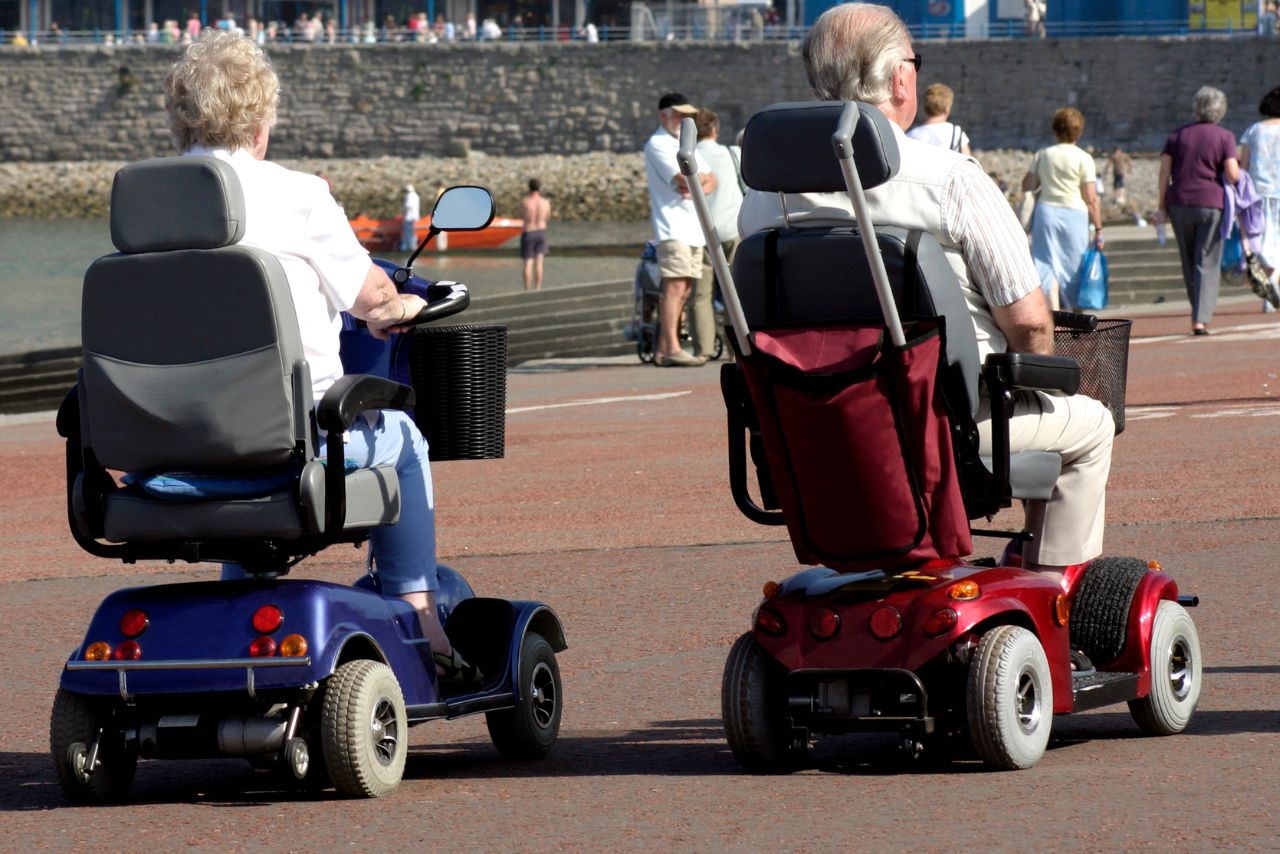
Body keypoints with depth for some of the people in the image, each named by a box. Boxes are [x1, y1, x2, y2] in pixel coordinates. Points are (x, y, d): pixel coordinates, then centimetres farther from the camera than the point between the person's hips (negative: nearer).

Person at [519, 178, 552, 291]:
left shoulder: (524, 202, -14)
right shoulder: (545, 202, -6)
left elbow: (522, 217, 2)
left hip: (528, 233, -2)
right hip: (541, 232, 2)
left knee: (528, 263, 3)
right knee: (538, 262, 7)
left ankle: (527, 290, 1)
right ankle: (537, 288, 3)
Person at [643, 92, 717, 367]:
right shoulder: (658, 145, -6)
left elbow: (710, 181, 16)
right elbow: (684, 180, -17)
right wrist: (702, 178, 4)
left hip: (694, 228, 9)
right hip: (672, 227, -9)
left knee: (684, 289, 6)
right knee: (675, 285, -15)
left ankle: (662, 349, 8)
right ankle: (671, 349, -20)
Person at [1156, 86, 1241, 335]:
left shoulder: (1178, 135, 7)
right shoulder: (1224, 137, -2)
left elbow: (1164, 172, 1)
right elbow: (1232, 174, -13)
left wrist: (1161, 207, 3)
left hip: (1179, 203, 3)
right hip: (1212, 203, -3)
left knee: (1189, 261, 15)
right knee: (1207, 263, -2)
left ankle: (1199, 312, 24)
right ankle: (1200, 319, -12)